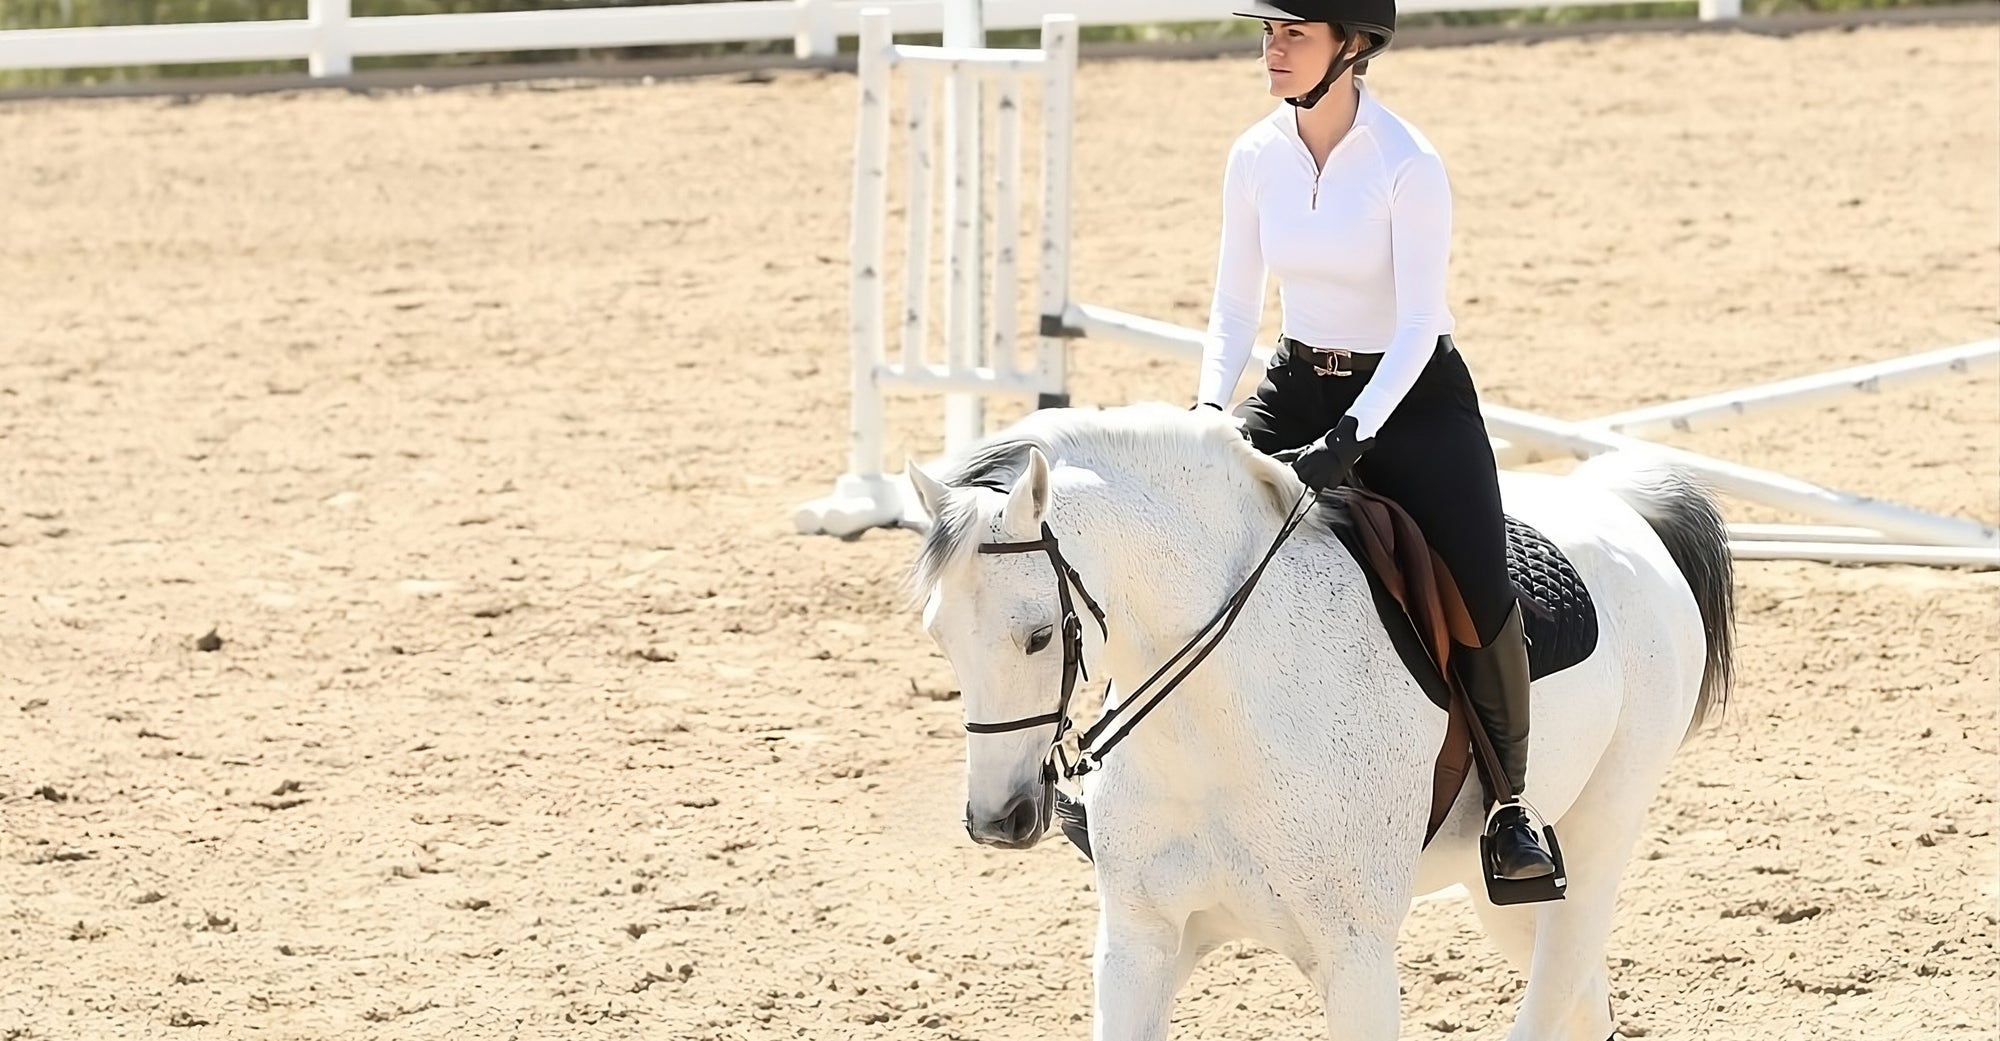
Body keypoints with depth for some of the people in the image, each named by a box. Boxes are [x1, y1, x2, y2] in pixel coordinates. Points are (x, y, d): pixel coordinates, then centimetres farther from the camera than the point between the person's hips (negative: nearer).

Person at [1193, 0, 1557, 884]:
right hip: (1297, 387, 5)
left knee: (1480, 594, -20)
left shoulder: (1408, 165, -18)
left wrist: (1349, 438, -29)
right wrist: (1207, 408, -12)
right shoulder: (1256, 157, -2)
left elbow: (1418, 326, -20)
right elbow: (1235, 304, 4)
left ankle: (1509, 805, 0)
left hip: (1412, 395, -5)